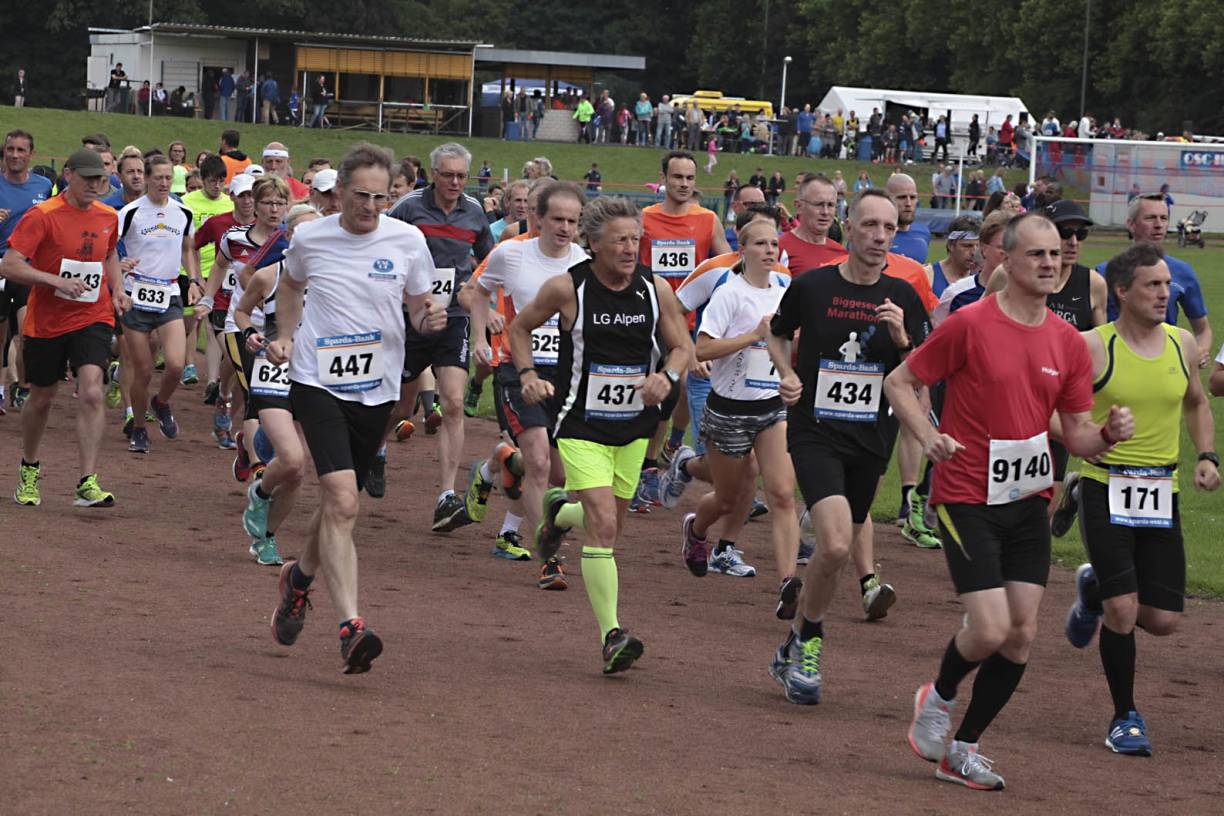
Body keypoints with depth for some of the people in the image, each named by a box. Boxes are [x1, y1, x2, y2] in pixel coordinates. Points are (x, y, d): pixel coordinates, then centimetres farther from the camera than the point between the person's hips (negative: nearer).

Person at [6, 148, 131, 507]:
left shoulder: (108, 217, 4)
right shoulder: (42, 215, -13)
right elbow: (9, 266, -19)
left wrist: (117, 289, 8)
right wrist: (56, 281, -28)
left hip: (92, 319, 2)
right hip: (46, 322, -2)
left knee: (91, 393, -18)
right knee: (41, 400, 12)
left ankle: (88, 483, -19)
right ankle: (29, 470, 39)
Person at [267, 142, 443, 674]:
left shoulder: (407, 241, -1)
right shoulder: (310, 237, -1)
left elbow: (419, 307, 10)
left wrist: (430, 318, -13)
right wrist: (285, 336, 7)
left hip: (377, 391, 3)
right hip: (317, 384, -3)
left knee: (337, 504, 14)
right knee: (341, 501, -20)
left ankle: (300, 578, 45)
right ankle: (350, 627, -23)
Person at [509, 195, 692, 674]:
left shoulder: (655, 289, -2)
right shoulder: (567, 288, -10)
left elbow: (682, 346, 9)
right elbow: (520, 328, 7)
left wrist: (666, 376, -12)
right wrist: (528, 374, -8)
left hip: (635, 425, 4)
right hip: (583, 425, -4)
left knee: (611, 528, 18)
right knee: (602, 526, -18)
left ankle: (560, 511, 53)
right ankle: (612, 637, -17)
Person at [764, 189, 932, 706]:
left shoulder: (903, 298, 2)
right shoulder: (811, 286, -3)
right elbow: (777, 334, 17)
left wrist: (901, 338, -16)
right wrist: (787, 374, -1)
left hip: (871, 439, 4)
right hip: (815, 433, -3)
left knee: (844, 540, 9)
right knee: (837, 544, -20)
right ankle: (805, 645, -2)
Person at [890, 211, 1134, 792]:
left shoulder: (1068, 343, 5)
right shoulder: (970, 325, -10)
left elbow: (1077, 436, 11)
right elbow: (899, 382, -3)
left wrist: (1108, 434, -11)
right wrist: (928, 436, -19)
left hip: (1028, 502, 6)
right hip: (967, 498, -5)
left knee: (1022, 635, 1)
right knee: (991, 630, -14)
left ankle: (963, 748, 18)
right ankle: (939, 699, 18)